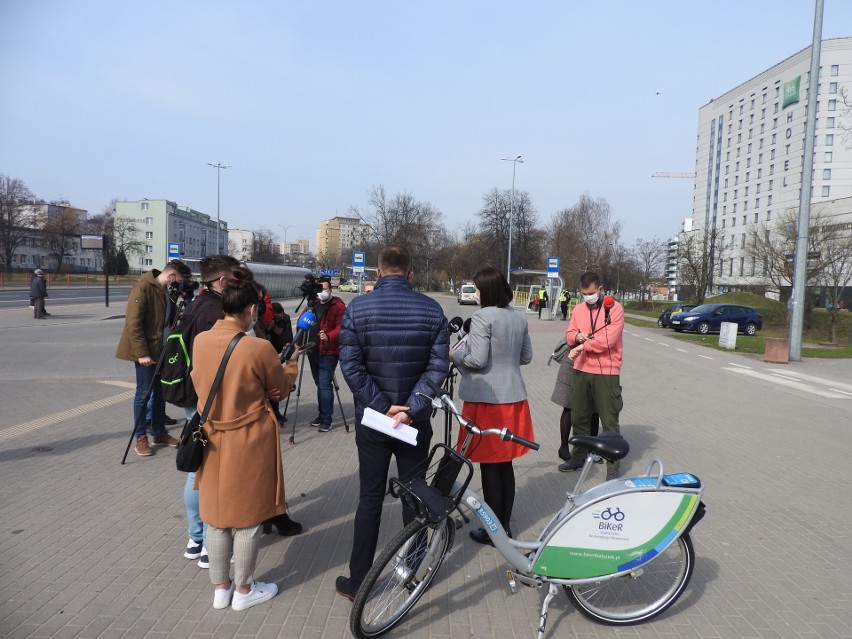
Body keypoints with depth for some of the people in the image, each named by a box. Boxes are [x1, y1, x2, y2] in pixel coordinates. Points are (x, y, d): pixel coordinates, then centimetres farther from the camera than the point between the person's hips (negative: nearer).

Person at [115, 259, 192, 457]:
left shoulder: (167, 291, 9)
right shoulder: (143, 288, -15)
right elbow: (133, 323, -19)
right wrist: (141, 353, -21)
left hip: (161, 349, 8)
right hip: (146, 351, -8)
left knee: (160, 392, 13)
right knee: (143, 393, 1)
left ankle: (159, 433, 25)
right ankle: (140, 438, 12)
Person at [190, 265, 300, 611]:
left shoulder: (200, 341, -6)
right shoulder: (259, 348, -22)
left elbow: (202, 386, 9)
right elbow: (282, 387, -5)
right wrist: (291, 362, 14)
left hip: (213, 440, 5)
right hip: (249, 443, -5)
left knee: (216, 514, 17)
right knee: (247, 516, 11)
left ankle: (220, 588, 32)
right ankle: (243, 590, 27)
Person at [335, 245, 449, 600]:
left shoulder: (357, 308, -7)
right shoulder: (431, 309, -4)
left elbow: (350, 366, -13)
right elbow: (438, 366, -11)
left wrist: (383, 407, -12)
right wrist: (409, 409, -14)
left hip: (371, 419, -1)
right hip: (416, 420, 1)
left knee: (370, 498, 10)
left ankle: (357, 581, 19)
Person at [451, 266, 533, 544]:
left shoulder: (482, 317, -15)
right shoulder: (519, 318, 7)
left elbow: (477, 360, -18)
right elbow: (526, 357, 15)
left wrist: (454, 355, -2)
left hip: (486, 398, -7)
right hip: (514, 397, 7)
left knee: (489, 466, 4)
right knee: (505, 464, 16)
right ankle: (505, 525, 27)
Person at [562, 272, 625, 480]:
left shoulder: (615, 308, -7)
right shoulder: (578, 309, 11)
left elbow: (608, 339, -17)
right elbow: (569, 334, 16)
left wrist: (582, 347, -14)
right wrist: (577, 336, -7)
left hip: (606, 372, -5)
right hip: (581, 370, 6)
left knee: (609, 421, 0)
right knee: (579, 417, 14)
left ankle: (613, 465, 10)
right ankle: (578, 456, 30)